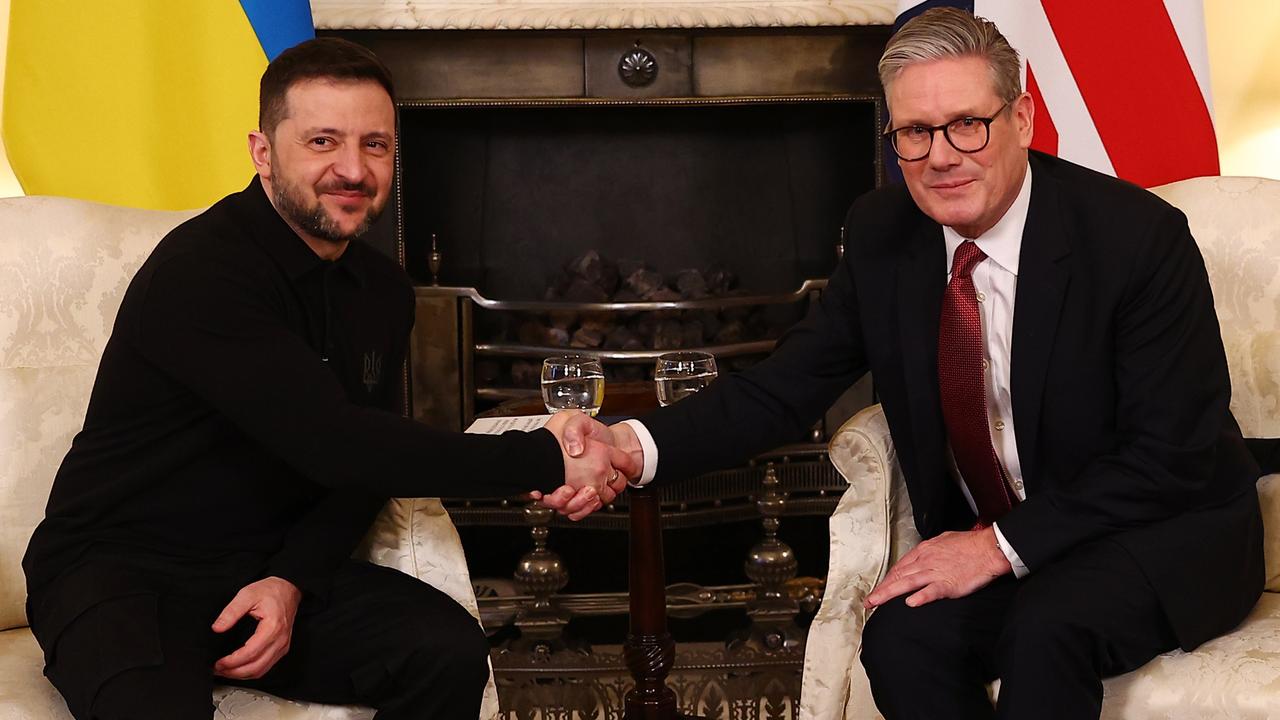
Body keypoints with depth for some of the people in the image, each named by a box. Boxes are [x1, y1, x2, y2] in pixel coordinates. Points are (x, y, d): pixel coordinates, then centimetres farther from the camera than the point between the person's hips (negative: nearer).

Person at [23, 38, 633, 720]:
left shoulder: (383, 292, 5)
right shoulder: (200, 272, -21)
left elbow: (361, 470, 7)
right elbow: (332, 444, -28)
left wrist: (295, 579, -13)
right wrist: (545, 462, -27)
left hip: (274, 563, 6)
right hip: (119, 567, -6)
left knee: (451, 652, -19)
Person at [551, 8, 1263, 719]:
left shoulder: (1138, 235, -18)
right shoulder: (882, 235, -4)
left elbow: (1172, 454, -17)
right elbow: (782, 388, -6)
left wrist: (1006, 546, -23)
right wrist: (635, 446, -24)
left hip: (1165, 531, -3)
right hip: (984, 544, 4)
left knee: (1046, 630, -34)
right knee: (902, 640, -25)